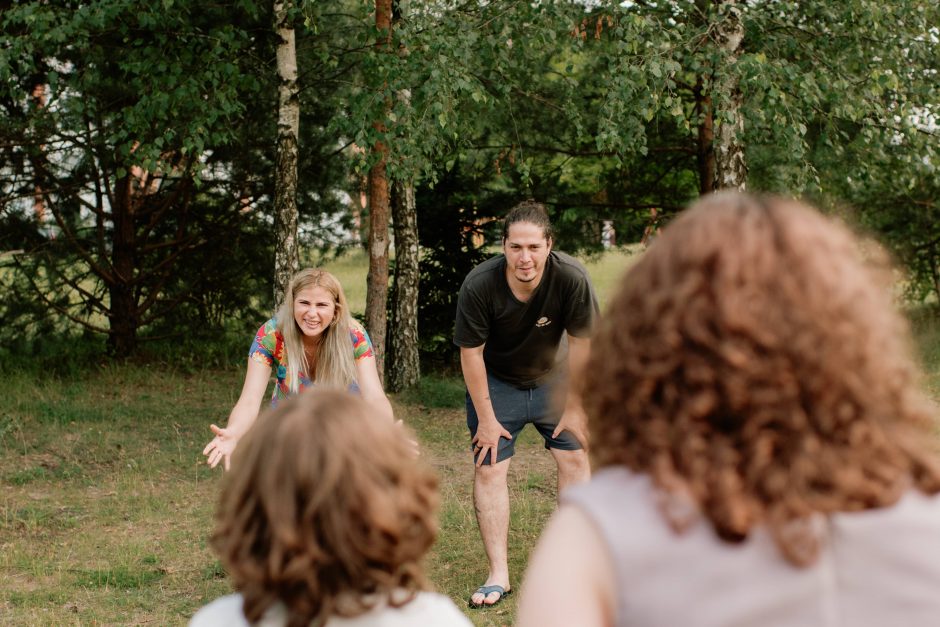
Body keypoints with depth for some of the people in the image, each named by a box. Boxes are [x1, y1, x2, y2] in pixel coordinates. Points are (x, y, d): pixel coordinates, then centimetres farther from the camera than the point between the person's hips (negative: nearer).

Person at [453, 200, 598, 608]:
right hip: (496, 383, -1)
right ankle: (498, 574, -2)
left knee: (575, 458, -2)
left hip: (552, 379, 1)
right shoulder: (479, 285, -30)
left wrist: (574, 408, -11)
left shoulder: (572, 279, -29)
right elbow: (470, 353, -19)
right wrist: (486, 418, -14)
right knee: (488, 468, -7)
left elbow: (581, 343, -17)